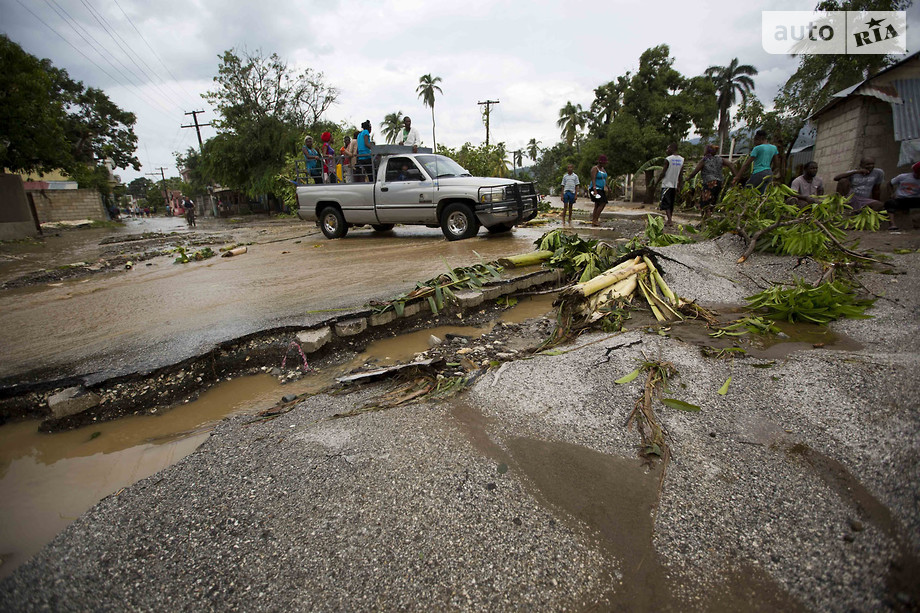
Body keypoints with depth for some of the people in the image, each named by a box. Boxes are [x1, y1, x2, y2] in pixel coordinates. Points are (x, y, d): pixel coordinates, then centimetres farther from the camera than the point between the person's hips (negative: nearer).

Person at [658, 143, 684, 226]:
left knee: (666, 204, -6)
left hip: (667, 184, -6)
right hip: (675, 185, 6)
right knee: (671, 204, 14)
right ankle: (669, 220, 18)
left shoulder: (668, 159, -11)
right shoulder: (682, 160, 7)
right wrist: (679, 187, 12)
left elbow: (663, 173, -11)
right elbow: (681, 175, 8)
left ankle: (669, 220, -18)